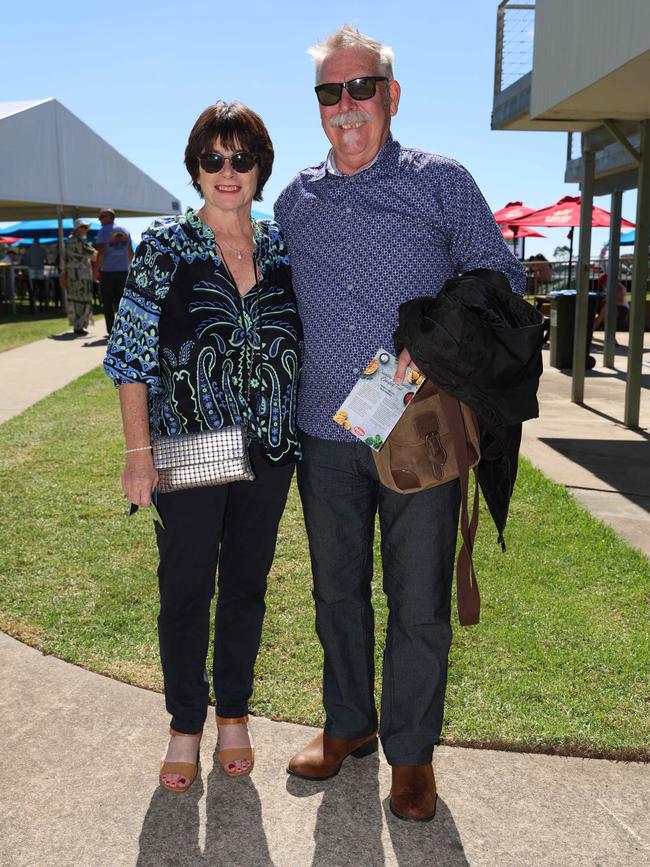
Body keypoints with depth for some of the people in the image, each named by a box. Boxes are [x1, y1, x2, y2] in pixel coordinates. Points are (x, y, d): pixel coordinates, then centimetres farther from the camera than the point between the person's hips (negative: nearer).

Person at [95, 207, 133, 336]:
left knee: (107, 302, 3)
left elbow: (101, 252, -14)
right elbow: (130, 252, 13)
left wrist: (96, 270, -8)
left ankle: (111, 331, 0)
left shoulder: (103, 231, -6)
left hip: (107, 271, -5)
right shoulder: (124, 231, 11)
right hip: (123, 270, 5)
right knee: (120, 300, 11)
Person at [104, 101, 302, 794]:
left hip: (268, 452, 3)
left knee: (247, 582, 13)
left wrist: (309, 435, 6)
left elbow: (305, 343, 12)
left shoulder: (283, 245, 6)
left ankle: (234, 715, 31)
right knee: (185, 587, 7)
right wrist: (138, 452, -10)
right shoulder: (165, 246, -4)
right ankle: (185, 725, 26)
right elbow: (131, 353, -5)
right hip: (188, 451, -3)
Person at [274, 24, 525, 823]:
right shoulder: (295, 201, 11)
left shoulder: (441, 182, 1)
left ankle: (411, 750, 27)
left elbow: (500, 278, 1)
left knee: (419, 601, 6)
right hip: (326, 434, 4)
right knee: (337, 590, 15)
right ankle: (348, 725, 36)